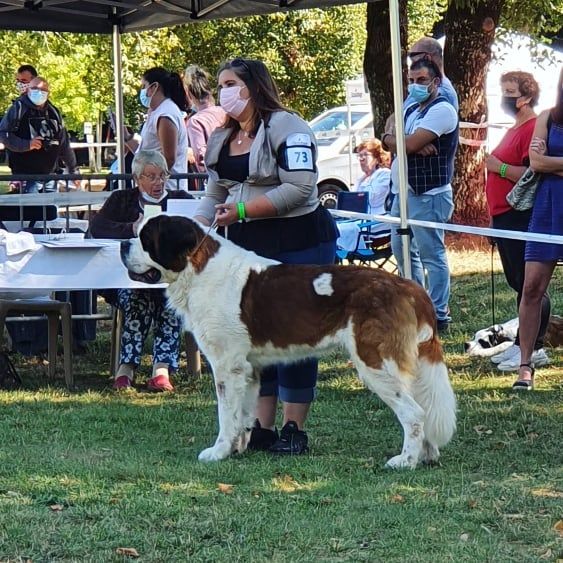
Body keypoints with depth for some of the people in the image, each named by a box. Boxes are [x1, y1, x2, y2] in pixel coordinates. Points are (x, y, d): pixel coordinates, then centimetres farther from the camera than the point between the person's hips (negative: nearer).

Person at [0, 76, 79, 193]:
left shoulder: (53, 112, 15)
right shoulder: (18, 109, -2)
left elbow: (64, 144, 21)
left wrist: (73, 170, 20)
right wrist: (26, 144, -20)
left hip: (50, 174, 6)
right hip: (27, 175, -6)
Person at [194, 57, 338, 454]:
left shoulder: (286, 128, -11)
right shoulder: (221, 138, 14)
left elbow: (299, 188, -20)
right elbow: (215, 195, 18)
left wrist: (243, 209, -22)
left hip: (298, 244, -8)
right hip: (247, 247, 8)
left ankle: (295, 429, 2)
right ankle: (263, 428, 13)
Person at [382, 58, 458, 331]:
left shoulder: (441, 110, -10)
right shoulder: (410, 111, 19)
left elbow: (409, 144, -19)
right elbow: (388, 139, 4)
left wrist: (393, 139, 2)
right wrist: (416, 145, -14)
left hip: (428, 195, -10)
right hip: (403, 192, 10)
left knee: (432, 254, -7)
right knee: (401, 248, 16)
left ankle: (439, 315, -4)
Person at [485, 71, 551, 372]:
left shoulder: (534, 130, -13)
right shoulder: (514, 130, 20)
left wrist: (499, 167, -17)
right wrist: (494, 215, 23)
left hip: (522, 219, -11)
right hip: (505, 219, 11)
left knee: (529, 285, -7)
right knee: (517, 283, 12)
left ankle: (534, 349, -5)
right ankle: (522, 344, 16)